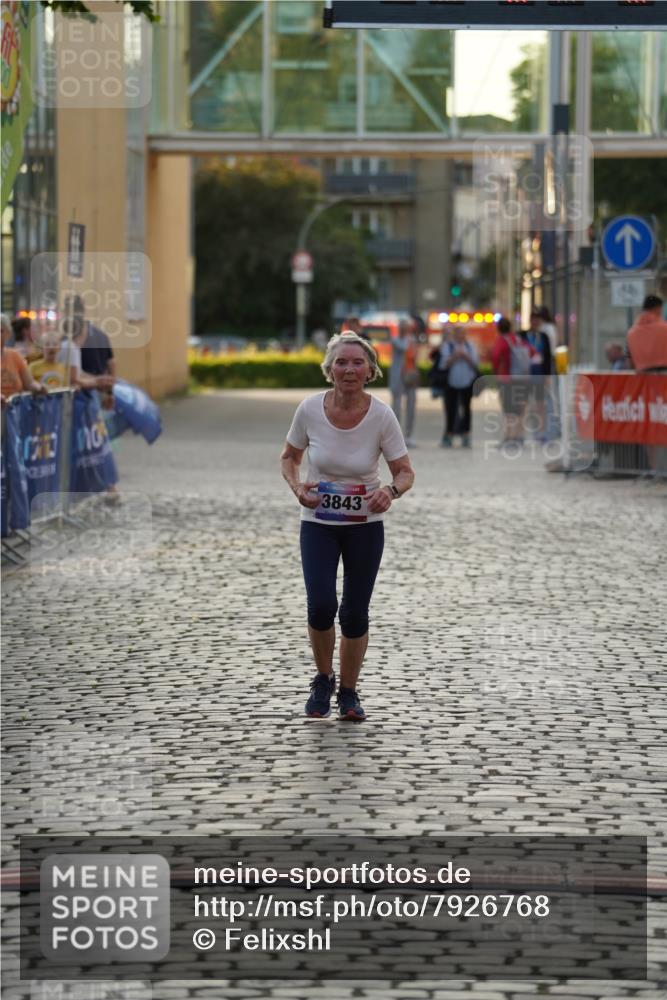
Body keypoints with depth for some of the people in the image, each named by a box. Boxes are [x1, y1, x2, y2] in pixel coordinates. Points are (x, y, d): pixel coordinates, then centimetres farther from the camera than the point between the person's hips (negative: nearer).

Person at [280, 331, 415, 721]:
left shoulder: (382, 416, -16)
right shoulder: (310, 409, -13)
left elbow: (405, 472, -8)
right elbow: (289, 457, 4)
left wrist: (392, 491, -31)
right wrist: (297, 487, -16)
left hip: (365, 525, 0)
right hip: (318, 523, 0)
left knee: (355, 614, 1)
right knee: (321, 604, -18)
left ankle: (349, 692, 26)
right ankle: (324, 679, 11)